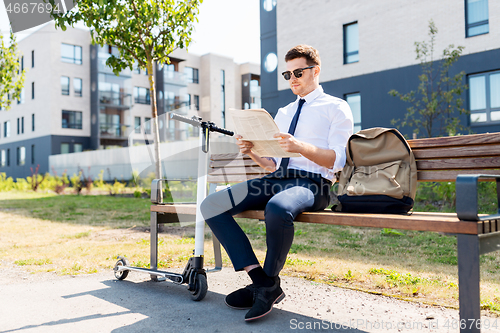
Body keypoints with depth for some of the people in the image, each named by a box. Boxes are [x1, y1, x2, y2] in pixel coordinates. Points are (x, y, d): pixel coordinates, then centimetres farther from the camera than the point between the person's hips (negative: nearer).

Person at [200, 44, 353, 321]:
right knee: (211, 205, -14)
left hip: (312, 182, -6)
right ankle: (259, 279, -15)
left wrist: (301, 147, -23)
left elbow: (336, 160, -5)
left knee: (278, 209, -41)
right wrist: (252, 152, 2)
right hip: (275, 179, 7)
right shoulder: (283, 113, 28)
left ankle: (270, 285, -15)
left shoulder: (336, 108, 9)